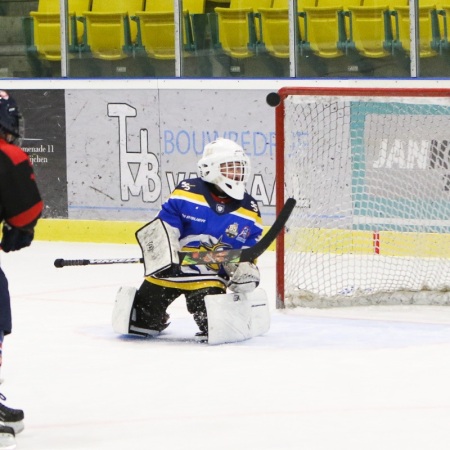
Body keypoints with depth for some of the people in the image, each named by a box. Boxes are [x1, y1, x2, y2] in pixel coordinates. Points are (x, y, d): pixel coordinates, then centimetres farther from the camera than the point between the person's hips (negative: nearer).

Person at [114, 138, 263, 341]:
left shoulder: (249, 210, 2)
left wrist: (247, 269, -13)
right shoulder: (187, 193, -7)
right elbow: (165, 222, -7)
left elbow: (249, 250, 7)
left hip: (214, 271, 1)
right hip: (173, 263, -1)